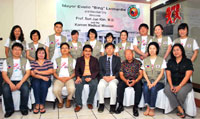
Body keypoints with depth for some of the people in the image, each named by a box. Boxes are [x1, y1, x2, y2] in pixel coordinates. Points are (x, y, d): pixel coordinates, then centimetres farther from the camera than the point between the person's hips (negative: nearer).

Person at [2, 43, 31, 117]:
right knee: (5, 89, -30)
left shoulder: (25, 60, 9)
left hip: (22, 80, -1)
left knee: (25, 88, -32)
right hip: (10, 81, 1)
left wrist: (20, 83, -16)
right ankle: (9, 109, -9)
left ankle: (24, 108, -11)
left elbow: (28, 73, -1)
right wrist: (11, 83, -18)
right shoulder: (6, 61, 10)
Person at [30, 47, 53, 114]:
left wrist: (38, 72, -6)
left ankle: (42, 105, -23)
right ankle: (37, 104, -23)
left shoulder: (48, 62, 9)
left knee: (44, 85, -33)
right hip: (36, 79, 1)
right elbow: (32, 74, -2)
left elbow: (50, 71, -5)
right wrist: (42, 77, -16)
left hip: (46, 80, 0)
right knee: (36, 84, -33)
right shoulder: (33, 63, 10)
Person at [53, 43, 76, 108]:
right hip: (59, 79, 1)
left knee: (72, 89, -32)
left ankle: (69, 99, 4)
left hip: (69, 78, -1)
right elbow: (54, 72, 11)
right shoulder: (57, 60, 18)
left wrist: (69, 77, -10)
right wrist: (59, 78, -8)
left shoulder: (73, 60, 16)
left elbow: (75, 72, 8)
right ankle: (60, 101, 4)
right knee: (55, 90, -30)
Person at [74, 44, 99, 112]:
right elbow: (76, 70, 8)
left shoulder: (95, 60, 12)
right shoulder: (79, 59, 15)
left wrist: (91, 78, -14)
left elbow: (97, 70, 3)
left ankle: (90, 102, -11)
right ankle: (78, 104, -20)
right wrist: (78, 77, -14)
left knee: (94, 85, -32)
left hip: (92, 77, 0)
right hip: (82, 77, 1)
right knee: (78, 84, -31)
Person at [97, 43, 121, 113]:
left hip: (114, 78, -1)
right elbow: (100, 70, 7)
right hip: (104, 78, 1)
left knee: (112, 85, -34)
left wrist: (113, 77, -14)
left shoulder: (117, 59, 12)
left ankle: (112, 105, -21)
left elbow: (119, 71, 4)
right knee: (100, 85, -31)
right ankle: (101, 104, -16)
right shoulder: (101, 58, 15)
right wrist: (104, 77, -12)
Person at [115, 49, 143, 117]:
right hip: (125, 80, 2)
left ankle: (135, 107, -20)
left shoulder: (138, 62, 7)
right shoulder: (123, 63, 12)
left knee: (139, 87, -32)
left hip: (136, 80, -1)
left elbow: (140, 74, 0)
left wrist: (135, 81, -19)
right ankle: (120, 105, -16)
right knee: (120, 86, -28)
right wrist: (126, 81, -17)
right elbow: (121, 74, 5)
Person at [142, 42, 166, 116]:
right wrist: (148, 82, -13)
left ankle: (152, 109, -20)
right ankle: (148, 107, -21)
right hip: (148, 80, 2)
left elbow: (161, 73, -4)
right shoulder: (145, 60, 12)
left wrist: (154, 82, -17)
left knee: (153, 88, -32)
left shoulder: (162, 60, 5)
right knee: (145, 87, -31)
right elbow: (144, 73, 4)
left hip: (159, 81, -2)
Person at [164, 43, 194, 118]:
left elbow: (187, 76, -8)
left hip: (185, 83, -2)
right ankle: (180, 109, -18)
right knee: (166, 90, -30)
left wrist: (179, 86, -20)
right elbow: (168, 75, 5)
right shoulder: (170, 62, 12)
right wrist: (171, 86, -11)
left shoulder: (187, 61, 2)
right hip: (172, 83, 3)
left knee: (181, 92, -34)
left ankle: (179, 108, -2)